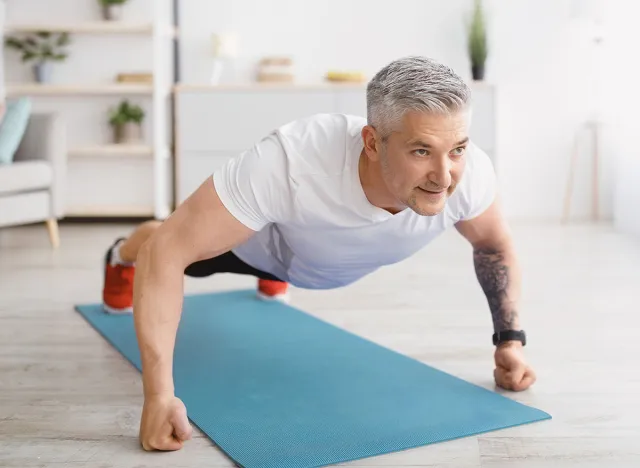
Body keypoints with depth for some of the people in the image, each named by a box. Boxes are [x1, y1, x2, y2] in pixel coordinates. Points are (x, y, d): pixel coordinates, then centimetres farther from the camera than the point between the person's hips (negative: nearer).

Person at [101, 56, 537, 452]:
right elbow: (168, 249, -43)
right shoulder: (289, 164, -51)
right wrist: (159, 396, -48)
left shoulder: (469, 172, -38)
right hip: (265, 238, -3)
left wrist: (510, 339, -22)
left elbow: (494, 244, -14)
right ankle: (123, 255, 63)